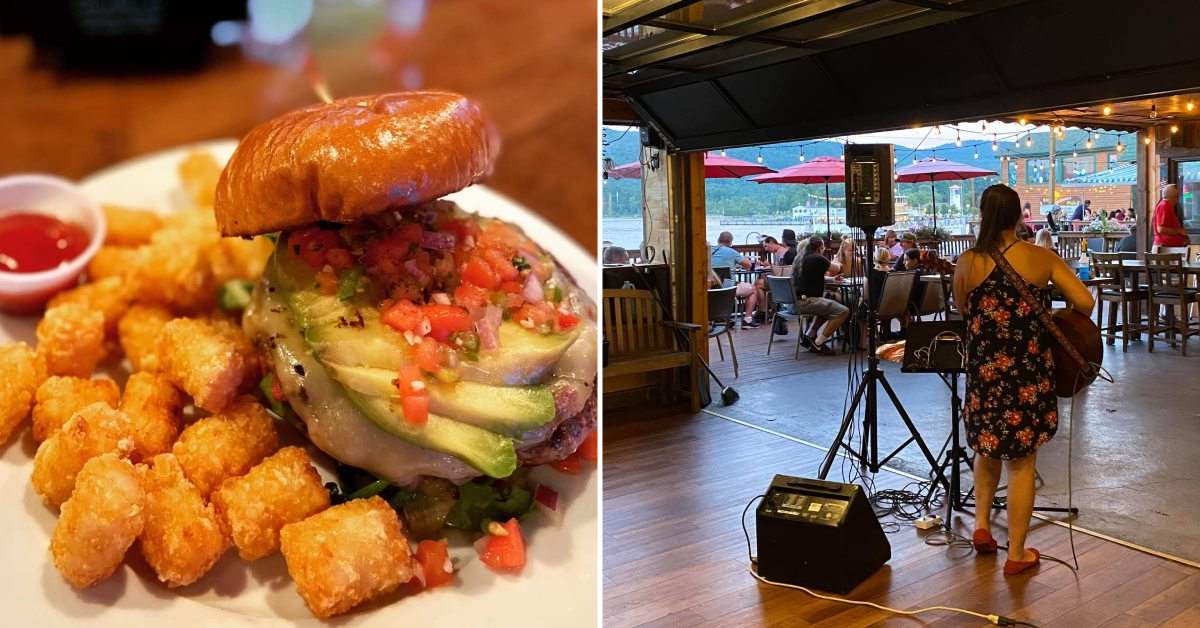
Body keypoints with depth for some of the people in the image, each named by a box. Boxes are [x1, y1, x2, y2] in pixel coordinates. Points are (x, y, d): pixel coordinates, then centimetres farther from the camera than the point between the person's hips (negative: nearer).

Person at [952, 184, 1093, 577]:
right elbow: (1085, 303, -8)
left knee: (988, 448, 25)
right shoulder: (1041, 257, -6)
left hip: (985, 371, 1)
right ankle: (1016, 554, 15)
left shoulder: (968, 263, -6)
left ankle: (981, 525, 20)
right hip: (1030, 372, 0)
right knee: (1022, 460, 9)